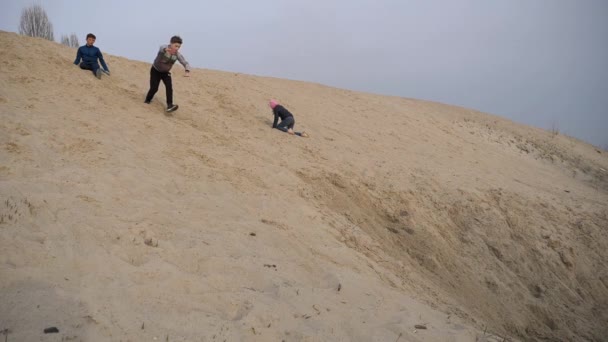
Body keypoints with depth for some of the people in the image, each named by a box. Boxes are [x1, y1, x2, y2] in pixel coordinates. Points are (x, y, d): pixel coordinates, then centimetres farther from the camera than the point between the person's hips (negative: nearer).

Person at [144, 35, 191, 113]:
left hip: (165, 72, 3)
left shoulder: (177, 55, -18)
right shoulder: (164, 48, -28)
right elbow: (162, 48, -52)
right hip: (155, 71, -3)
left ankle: (169, 105, -23)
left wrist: (187, 71, -41)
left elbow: (185, 63, -18)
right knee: (154, 88, -6)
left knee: (169, 86, -19)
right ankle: (147, 101, 22)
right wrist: (166, 49, -80)